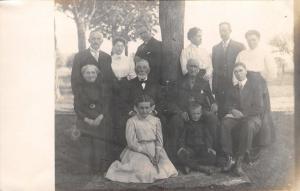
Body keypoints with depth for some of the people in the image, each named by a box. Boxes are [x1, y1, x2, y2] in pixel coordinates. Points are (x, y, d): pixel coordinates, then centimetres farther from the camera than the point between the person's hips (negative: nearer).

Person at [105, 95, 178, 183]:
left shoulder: (156, 120, 5)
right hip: (138, 151, -4)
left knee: (168, 169, -12)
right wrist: (147, 153, -14)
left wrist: (157, 154, -11)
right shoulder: (131, 121, -7)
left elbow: (159, 140, 6)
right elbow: (131, 143, -9)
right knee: (145, 173, -23)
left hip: (155, 150, 4)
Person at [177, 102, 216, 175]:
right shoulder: (187, 124, 12)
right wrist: (181, 146, -10)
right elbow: (182, 136, 7)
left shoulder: (204, 123, 15)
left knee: (213, 157, -30)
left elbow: (208, 136, 9)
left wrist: (209, 147, -8)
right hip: (190, 148, -1)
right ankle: (201, 167, -32)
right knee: (180, 155, -35)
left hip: (202, 147, 1)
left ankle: (189, 164, -24)